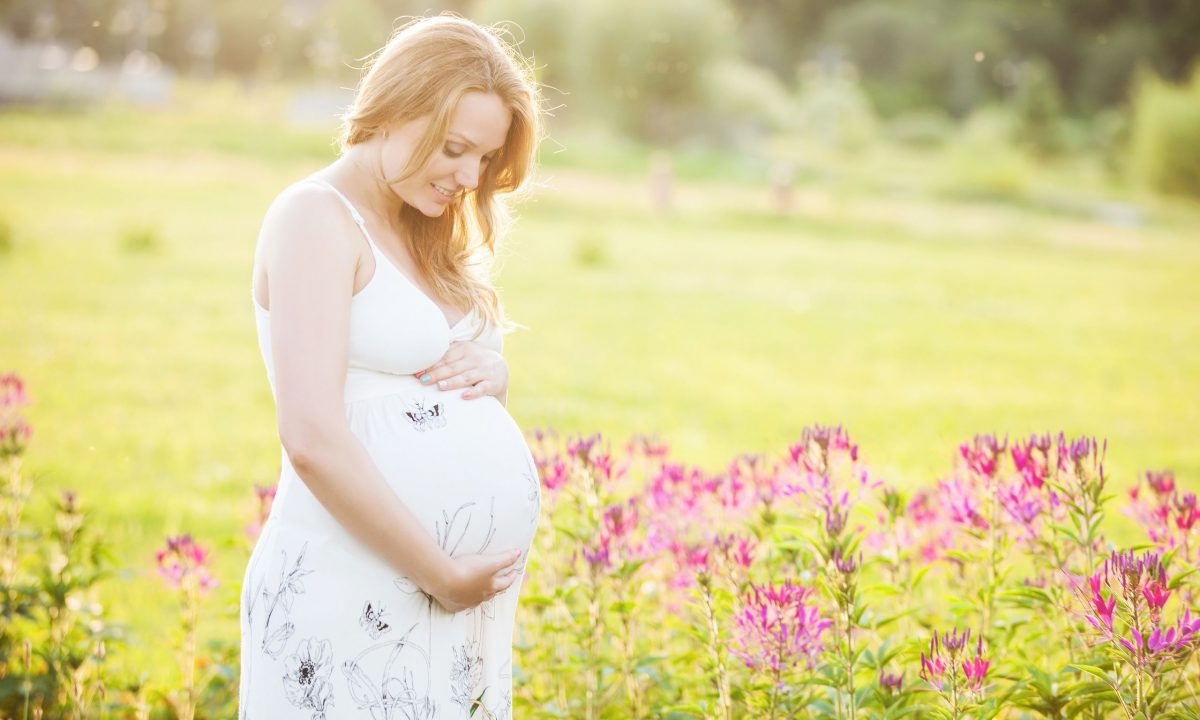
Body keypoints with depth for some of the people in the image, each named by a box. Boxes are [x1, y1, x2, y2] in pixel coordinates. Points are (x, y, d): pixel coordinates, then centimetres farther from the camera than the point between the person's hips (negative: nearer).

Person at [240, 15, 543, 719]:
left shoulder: (426, 235, 15)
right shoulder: (318, 217, -9)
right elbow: (312, 440, -20)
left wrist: (494, 377, 1)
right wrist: (444, 574, -16)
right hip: (353, 600, -8)